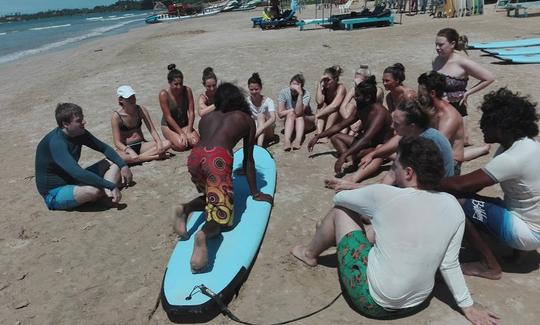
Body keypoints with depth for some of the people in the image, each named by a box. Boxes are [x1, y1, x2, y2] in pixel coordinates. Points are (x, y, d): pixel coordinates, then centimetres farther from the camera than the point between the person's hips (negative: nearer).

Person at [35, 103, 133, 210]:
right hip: (55, 194, -9)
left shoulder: (80, 133, -2)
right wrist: (111, 186, -37)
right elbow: (78, 173, -38)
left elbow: (105, 148, 8)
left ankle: (108, 192, -21)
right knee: (95, 190, -38)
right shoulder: (56, 142, -27)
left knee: (114, 164, 3)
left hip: (73, 181, 9)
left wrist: (123, 166, -6)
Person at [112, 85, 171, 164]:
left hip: (141, 145, 4)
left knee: (167, 143, -21)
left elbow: (152, 130, -3)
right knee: (117, 156, -40)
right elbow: (117, 142, -15)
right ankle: (154, 156, -31)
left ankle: (139, 157, -26)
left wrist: (159, 143, -23)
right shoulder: (116, 116, -11)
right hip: (126, 148, -3)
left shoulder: (141, 110, -2)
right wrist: (129, 151, -34)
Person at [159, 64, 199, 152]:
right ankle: (170, 141, 6)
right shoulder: (164, 94, -17)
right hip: (168, 126, -3)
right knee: (181, 145, -27)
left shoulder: (187, 90, -8)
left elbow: (191, 112, -8)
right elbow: (168, 117, -17)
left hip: (185, 124, 3)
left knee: (195, 142, -22)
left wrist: (188, 131, -17)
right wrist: (181, 133, -20)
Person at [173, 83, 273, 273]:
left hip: (194, 157, 5)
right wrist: (255, 193, 27)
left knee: (211, 197, 29)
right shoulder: (247, 120, 22)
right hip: (217, 158, -4)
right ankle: (204, 234, -28)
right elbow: (248, 159, 21)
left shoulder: (206, 117, 30)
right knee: (221, 212, 3)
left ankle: (185, 209, 2)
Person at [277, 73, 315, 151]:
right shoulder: (283, 92, -16)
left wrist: (300, 94, -40)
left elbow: (298, 112, -36)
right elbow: (280, 114, -21)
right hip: (290, 122, 1)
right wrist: (293, 110, -22)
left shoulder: (306, 94, -21)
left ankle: (298, 140, -49)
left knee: (299, 115, -31)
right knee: (291, 114, -30)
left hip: (307, 121, -1)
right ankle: (286, 140, -47)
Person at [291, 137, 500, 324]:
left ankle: (310, 253, 34)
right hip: (416, 303, 6)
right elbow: (449, 265, -3)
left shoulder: (384, 195, -22)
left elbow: (339, 198, -2)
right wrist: (468, 307, 11)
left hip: (373, 301, -6)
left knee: (340, 210, 7)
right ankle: (329, 231, 47)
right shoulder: (452, 206, -8)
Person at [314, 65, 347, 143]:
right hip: (326, 119, 3)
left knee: (334, 109, -30)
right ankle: (319, 134, -36)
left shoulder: (341, 88, -20)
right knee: (322, 105, -23)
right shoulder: (323, 87, -10)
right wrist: (319, 83, -27)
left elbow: (334, 106, -33)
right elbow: (319, 101, -27)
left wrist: (318, 115, -32)